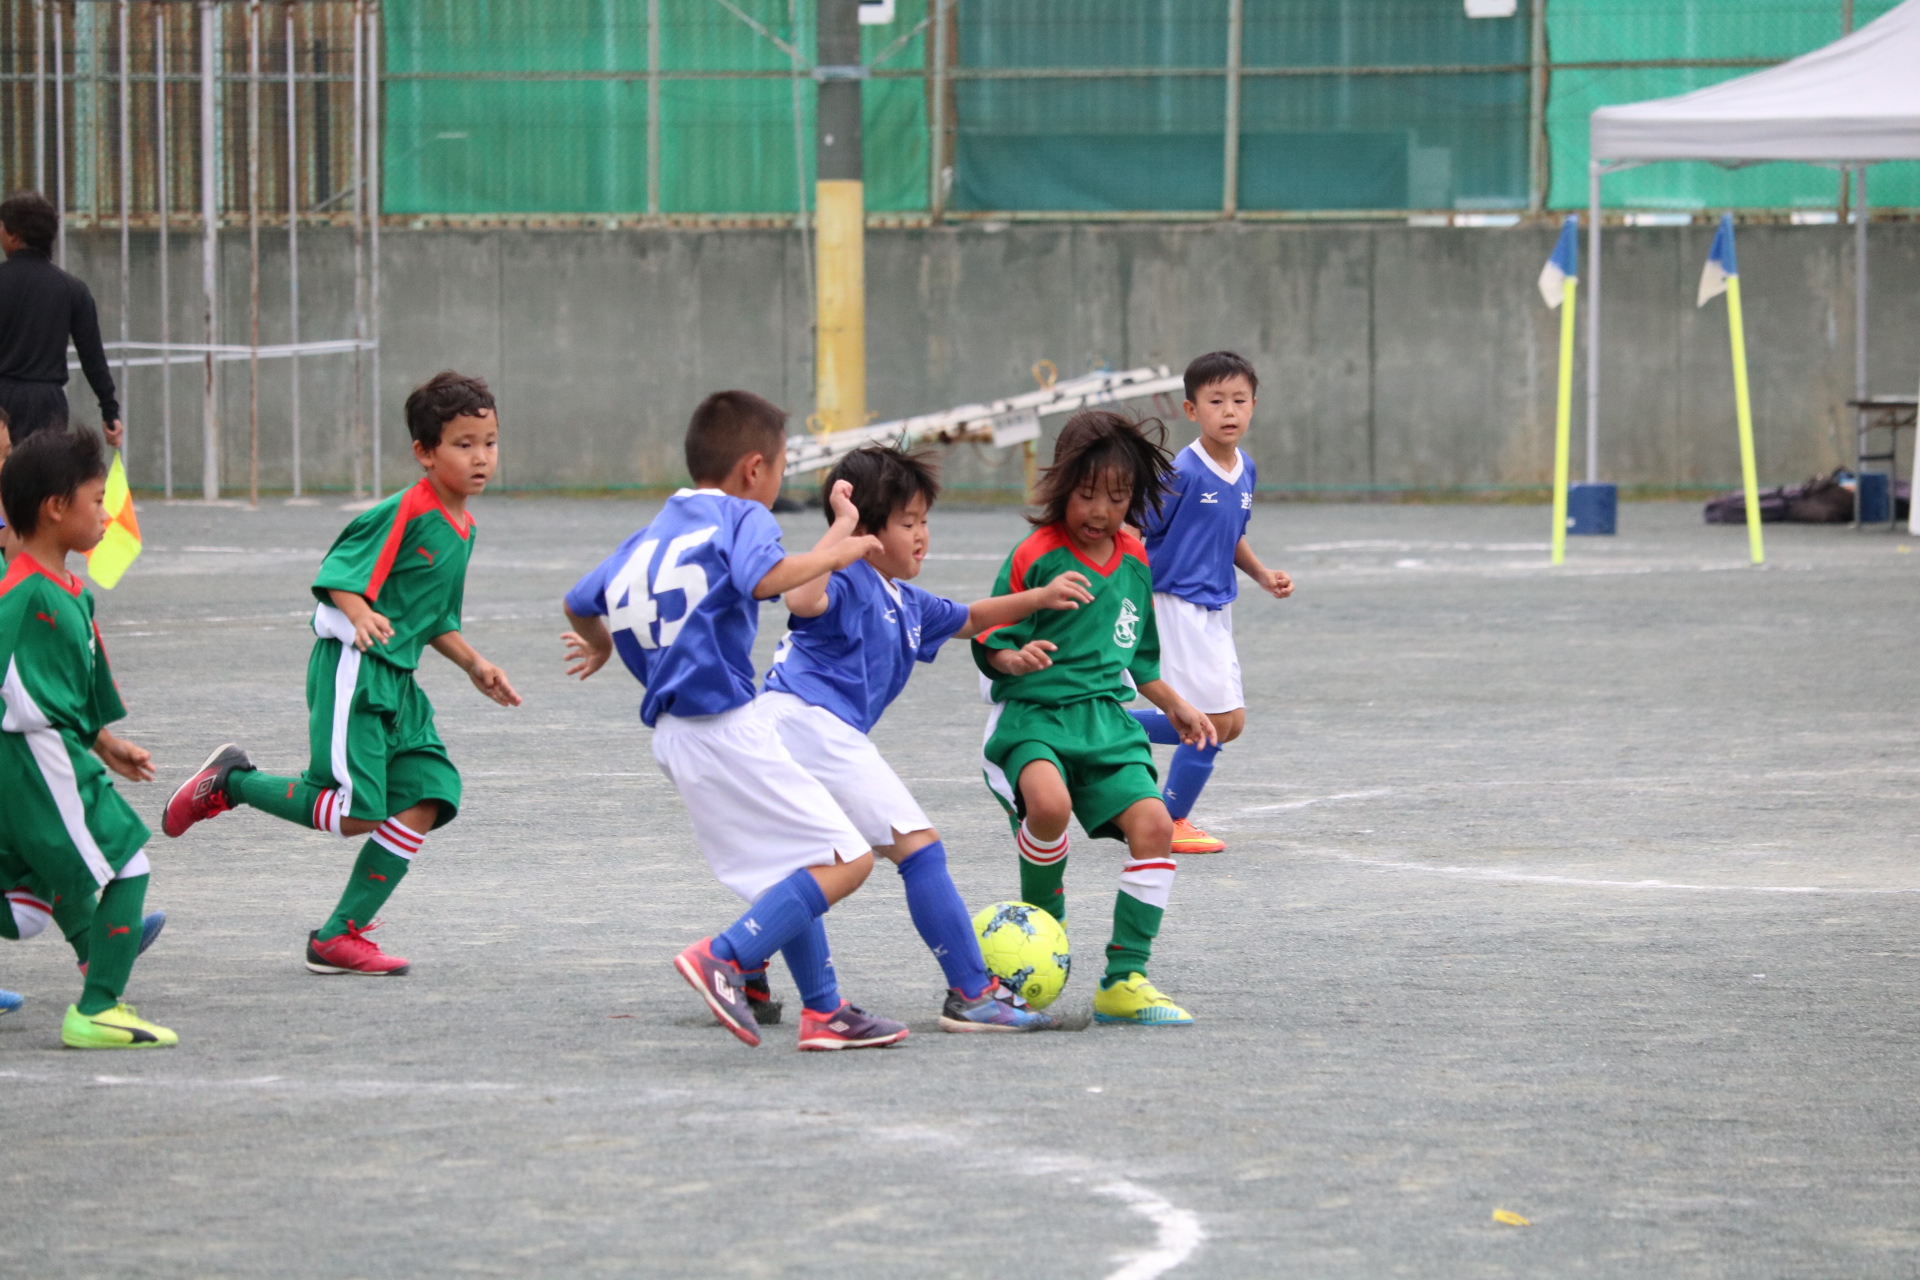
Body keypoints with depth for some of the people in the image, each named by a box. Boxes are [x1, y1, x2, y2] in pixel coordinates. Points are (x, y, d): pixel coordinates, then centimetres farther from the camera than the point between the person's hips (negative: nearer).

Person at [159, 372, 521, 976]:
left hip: (399, 684, 9)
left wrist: (474, 665, 22)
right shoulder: (405, 512, -14)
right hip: (353, 673, -9)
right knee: (356, 810, -15)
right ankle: (229, 782, 7)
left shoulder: (461, 530, 15)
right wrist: (360, 614, -34)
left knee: (426, 801, -1)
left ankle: (340, 936, 4)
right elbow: (339, 570, -17)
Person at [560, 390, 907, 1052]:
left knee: (793, 871, 20)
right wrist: (834, 552, -12)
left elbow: (581, 604, 22)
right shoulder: (742, 517, -5)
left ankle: (824, 1010, 19)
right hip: (724, 724, -9)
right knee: (846, 859, -9)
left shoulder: (656, 532, 17)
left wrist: (603, 646, 43)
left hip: (674, 732, 9)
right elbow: (765, 577, -26)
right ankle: (726, 958, -18)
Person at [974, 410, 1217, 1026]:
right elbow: (988, 640, -4)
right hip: (1031, 714, -5)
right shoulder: (1035, 557, -7)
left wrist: (1174, 705, 28)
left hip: (1104, 717, 5)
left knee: (1153, 824, -14)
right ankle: (1042, 917, -5)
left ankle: (1123, 981, -5)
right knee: (1049, 802, -36)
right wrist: (1012, 658, -24)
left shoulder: (1133, 561, 12)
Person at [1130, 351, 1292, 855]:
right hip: (1175, 603, -8)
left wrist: (1264, 575, 9)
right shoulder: (1182, 472, -17)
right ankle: (1171, 822, 11)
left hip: (1215, 610, 8)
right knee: (1215, 718, -8)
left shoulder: (1246, 471, 6)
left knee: (1228, 723, 11)